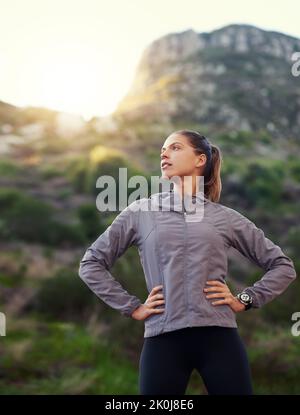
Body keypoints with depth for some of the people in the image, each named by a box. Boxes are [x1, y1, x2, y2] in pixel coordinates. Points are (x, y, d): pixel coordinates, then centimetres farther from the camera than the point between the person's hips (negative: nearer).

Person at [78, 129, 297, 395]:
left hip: (219, 337, 1)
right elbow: (91, 264, 9)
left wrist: (245, 300, 4)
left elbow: (283, 266, 15)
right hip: (163, 340, 0)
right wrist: (131, 307, 3)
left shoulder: (225, 218, 10)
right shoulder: (140, 212, 8)